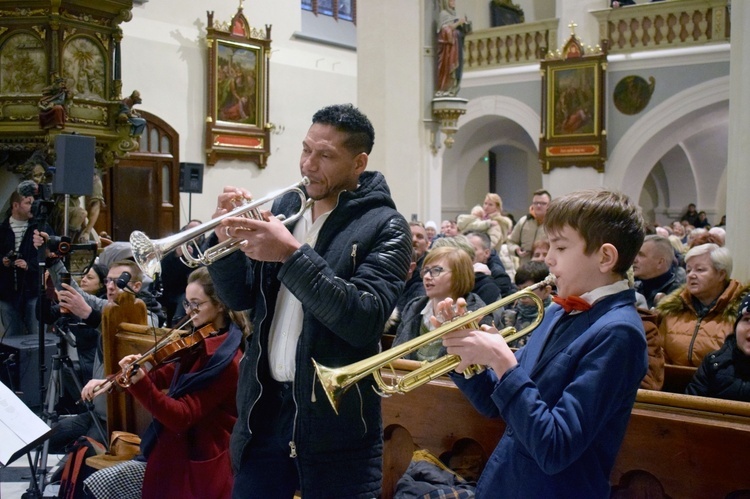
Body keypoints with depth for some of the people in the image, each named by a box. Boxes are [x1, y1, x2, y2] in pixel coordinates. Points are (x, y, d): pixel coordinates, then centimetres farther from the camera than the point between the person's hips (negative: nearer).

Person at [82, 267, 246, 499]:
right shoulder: (199, 345, 7)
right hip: (173, 451, 8)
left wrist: (139, 383, -36)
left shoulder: (225, 361, -20)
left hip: (196, 464, -8)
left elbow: (181, 417, -25)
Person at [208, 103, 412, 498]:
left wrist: (292, 255, -27)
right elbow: (239, 299, 8)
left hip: (336, 421, -5)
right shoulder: (284, 207, 7)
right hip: (265, 409, 5)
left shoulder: (384, 227, -9)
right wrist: (226, 239, -11)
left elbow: (365, 320, -22)